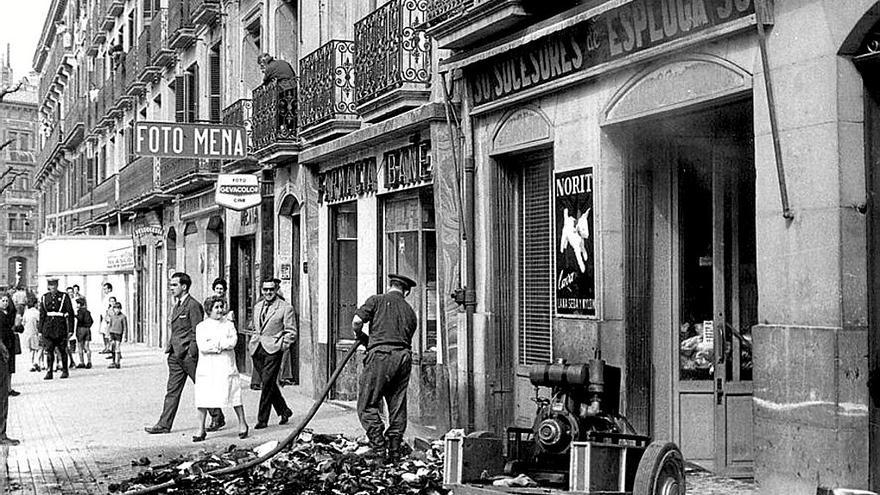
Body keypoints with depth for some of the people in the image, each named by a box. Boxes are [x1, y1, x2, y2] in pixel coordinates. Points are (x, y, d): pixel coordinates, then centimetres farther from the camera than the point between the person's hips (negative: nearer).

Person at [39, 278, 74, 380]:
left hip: (61, 327, -2)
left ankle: (65, 371, 17)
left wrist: (70, 329, -6)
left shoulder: (64, 296, -1)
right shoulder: (45, 297, 8)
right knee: (49, 350, -3)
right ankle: (49, 372, -2)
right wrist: (40, 330, 7)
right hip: (48, 328, 2)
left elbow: (70, 314, -2)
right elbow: (42, 314, 11)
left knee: (62, 350, 5)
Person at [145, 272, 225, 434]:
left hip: (189, 355, -9)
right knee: (172, 390, 7)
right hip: (175, 355, 9)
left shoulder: (193, 305, -13)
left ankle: (218, 418, 15)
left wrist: (191, 354, -18)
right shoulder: (177, 306, 16)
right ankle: (164, 424, 7)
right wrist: (169, 347, 14)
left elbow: (197, 332, -15)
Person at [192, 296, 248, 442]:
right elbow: (202, 346, -8)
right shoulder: (201, 327, 6)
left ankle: (242, 423, 16)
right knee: (203, 399, -3)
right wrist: (222, 345, -11)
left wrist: (214, 343, -12)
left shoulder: (229, 325, 10)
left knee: (234, 396, 2)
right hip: (207, 368, 0)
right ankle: (201, 430, 5)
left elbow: (232, 342, -7)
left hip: (226, 367, 0)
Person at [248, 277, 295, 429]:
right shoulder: (257, 307, 16)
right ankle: (284, 411, 27)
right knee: (269, 383, 11)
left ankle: (262, 419, -3)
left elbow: (291, 332, -3)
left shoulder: (285, 308, -3)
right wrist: (252, 342, 13)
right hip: (257, 350, 6)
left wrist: (281, 345, -11)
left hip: (273, 350, -6)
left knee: (267, 383, -8)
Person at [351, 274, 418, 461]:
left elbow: (356, 321, -5)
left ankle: (379, 446, -6)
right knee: (398, 406, 12)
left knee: (367, 405, 2)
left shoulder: (377, 300, 6)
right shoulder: (410, 311, 20)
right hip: (404, 356, 5)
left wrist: (362, 337, 17)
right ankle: (394, 450, 14)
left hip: (380, 355, -5)